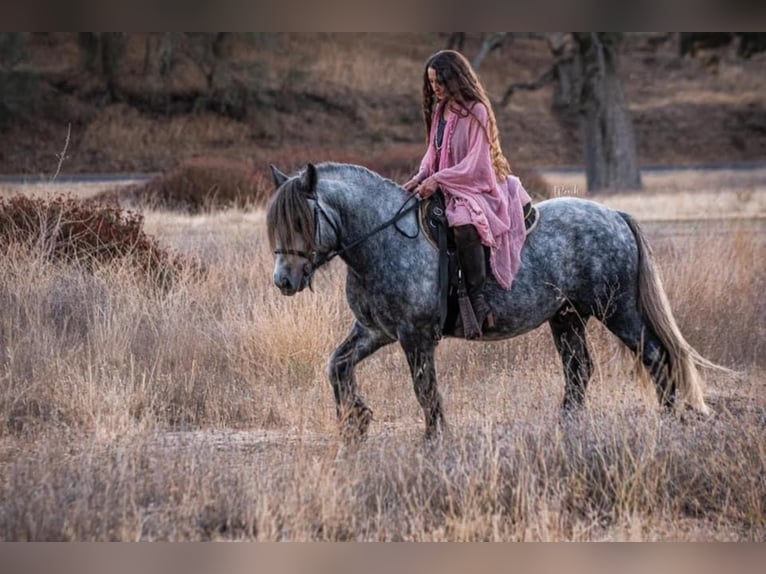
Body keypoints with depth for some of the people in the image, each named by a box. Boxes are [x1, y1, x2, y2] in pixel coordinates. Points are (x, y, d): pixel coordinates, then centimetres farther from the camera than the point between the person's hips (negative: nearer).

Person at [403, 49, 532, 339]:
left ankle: (478, 303, -34)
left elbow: (475, 164, -16)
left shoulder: (476, 111, -12)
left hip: (476, 186, -9)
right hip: (443, 188, 9)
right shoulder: (439, 111, 12)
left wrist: (438, 180, -22)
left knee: (464, 223, -39)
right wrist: (422, 176, -6)